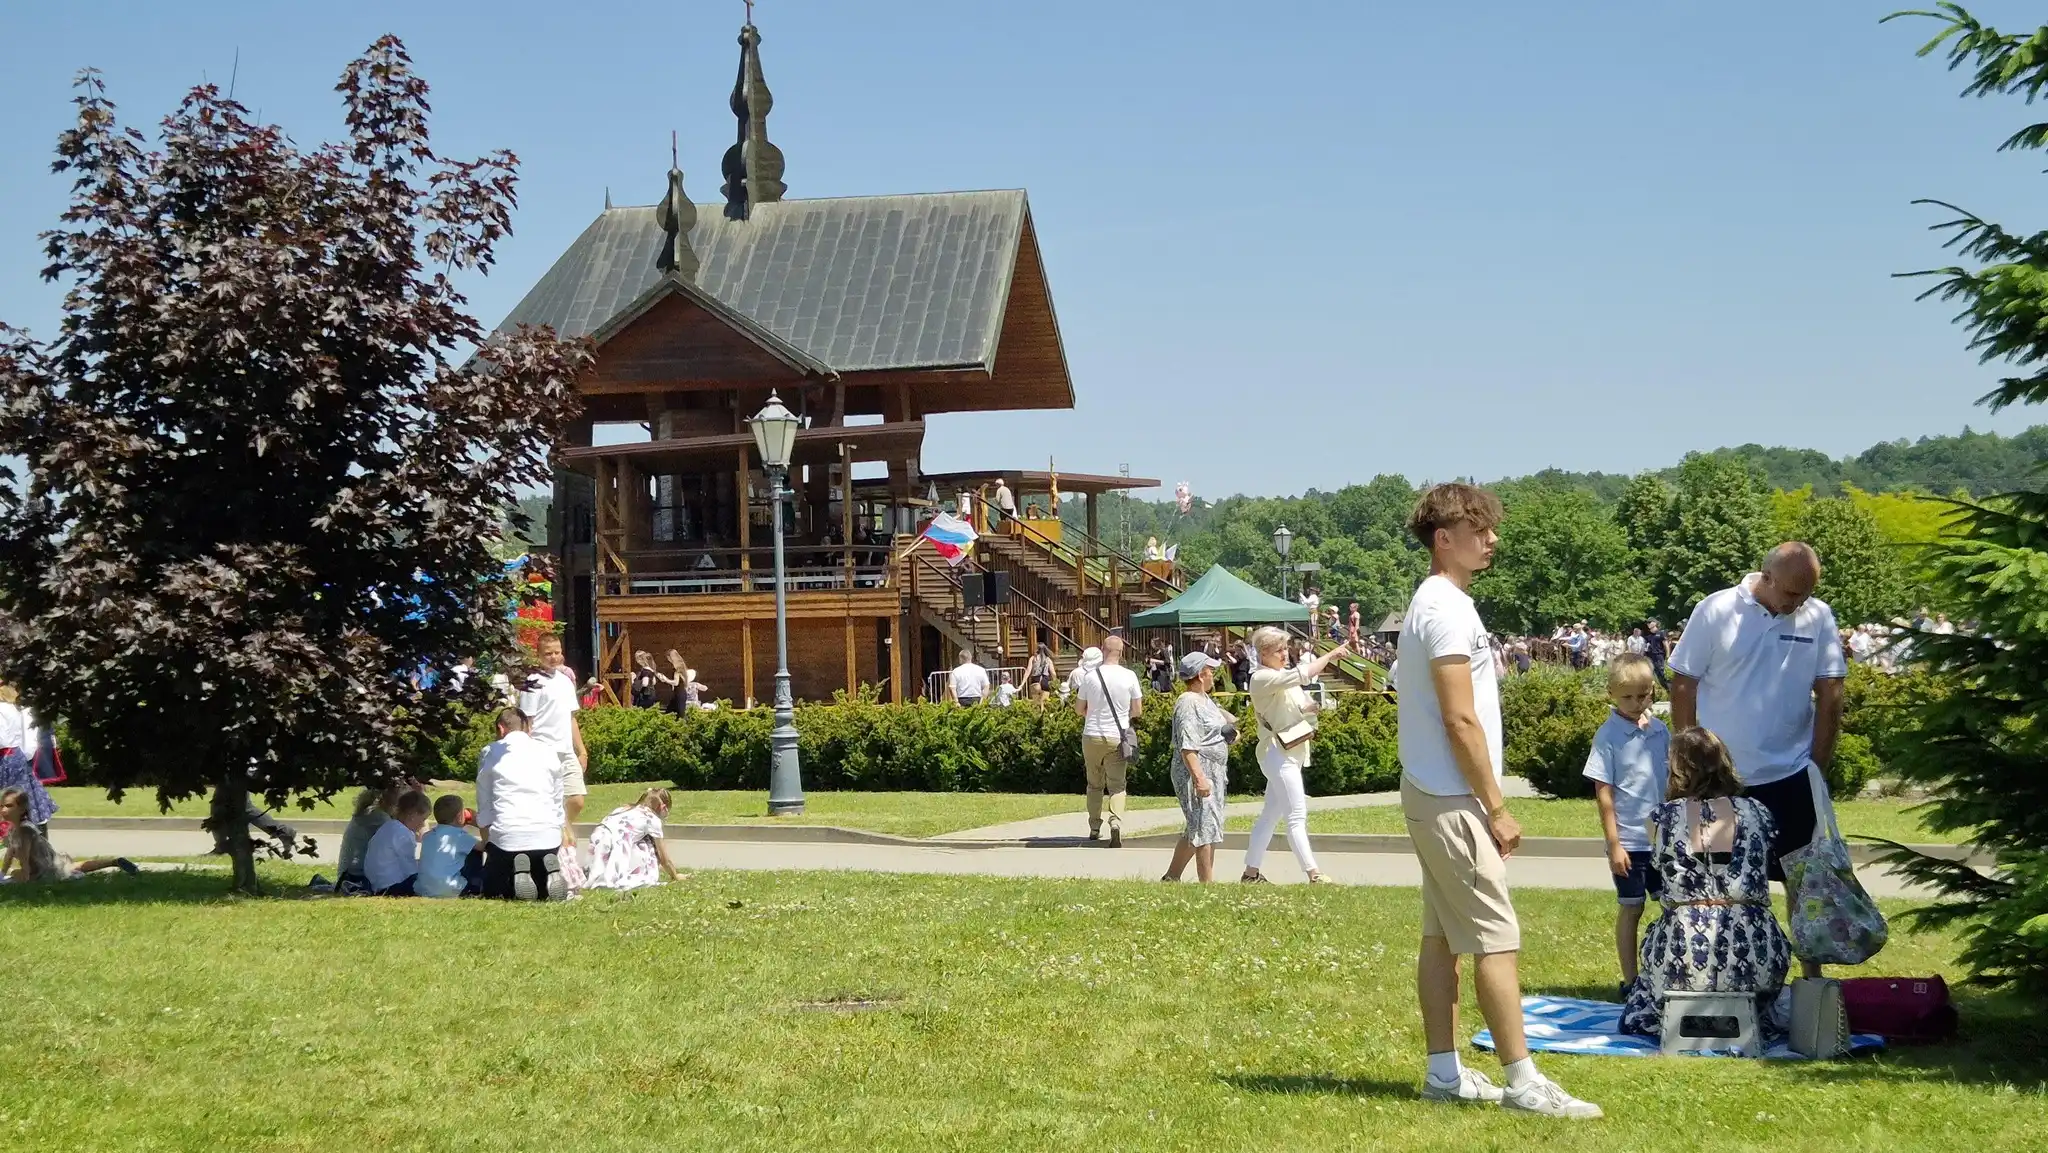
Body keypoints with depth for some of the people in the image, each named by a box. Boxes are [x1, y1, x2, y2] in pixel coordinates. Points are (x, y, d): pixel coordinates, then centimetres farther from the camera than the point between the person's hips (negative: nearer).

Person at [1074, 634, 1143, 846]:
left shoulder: (1090, 676, -5)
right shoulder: (1129, 676, -6)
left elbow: (1079, 709, 4)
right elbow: (1137, 710, 0)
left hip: (1092, 736, 1)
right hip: (1117, 737, -1)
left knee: (1094, 784, 16)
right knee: (1117, 785, 3)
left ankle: (1094, 828, 20)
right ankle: (1116, 824, -19)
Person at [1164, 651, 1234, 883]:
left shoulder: (1205, 699, 16)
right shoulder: (1188, 703, -16)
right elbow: (1187, 746, -23)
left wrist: (1232, 730, 14)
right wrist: (1199, 778, -30)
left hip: (1213, 774, 11)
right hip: (1198, 773, -11)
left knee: (1195, 829, 15)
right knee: (1206, 828, -9)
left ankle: (1171, 877, 24)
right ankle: (1208, 884, -7)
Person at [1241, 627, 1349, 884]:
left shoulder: (1282, 677, 16)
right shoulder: (1262, 678, -14)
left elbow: (1302, 706, 19)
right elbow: (1301, 674, -27)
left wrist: (1312, 705, -4)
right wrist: (1330, 655, -21)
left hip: (1291, 754, 10)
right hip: (1278, 754, -10)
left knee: (1270, 815, 12)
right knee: (1297, 816, -12)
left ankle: (1251, 872, 16)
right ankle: (1314, 875, -15)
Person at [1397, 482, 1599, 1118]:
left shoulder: (1436, 603, 15)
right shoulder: (1447, 609, -17)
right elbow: (1460, 721, -21)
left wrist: (1485, 802, 18)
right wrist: (1497, 807, -17)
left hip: (1434, 798, 10)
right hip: (1453, 801, -10)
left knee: (1442, 936, 11)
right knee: (1497, 938, -9)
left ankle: (1444, 1071, 16)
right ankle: (1523, 1081, -7)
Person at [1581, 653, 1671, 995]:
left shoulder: (1660, 731, 4)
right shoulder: (1609, 735, -10)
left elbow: (1672, 780, 13)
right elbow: (1604, 794, -10)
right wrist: (1614, 844, -13)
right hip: (1629, 840, -5)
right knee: (1630, 909, 5)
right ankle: (1630, 981, 15)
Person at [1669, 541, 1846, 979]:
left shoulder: (1819, 617, -3)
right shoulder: (1715, 612, -9)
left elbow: (1829, 695, 1)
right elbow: (1683, 685, -4)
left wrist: (1819, 764, 0)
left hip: (1790, 776, 1)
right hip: (1718, 777, -1)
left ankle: (1812, 970, 18)